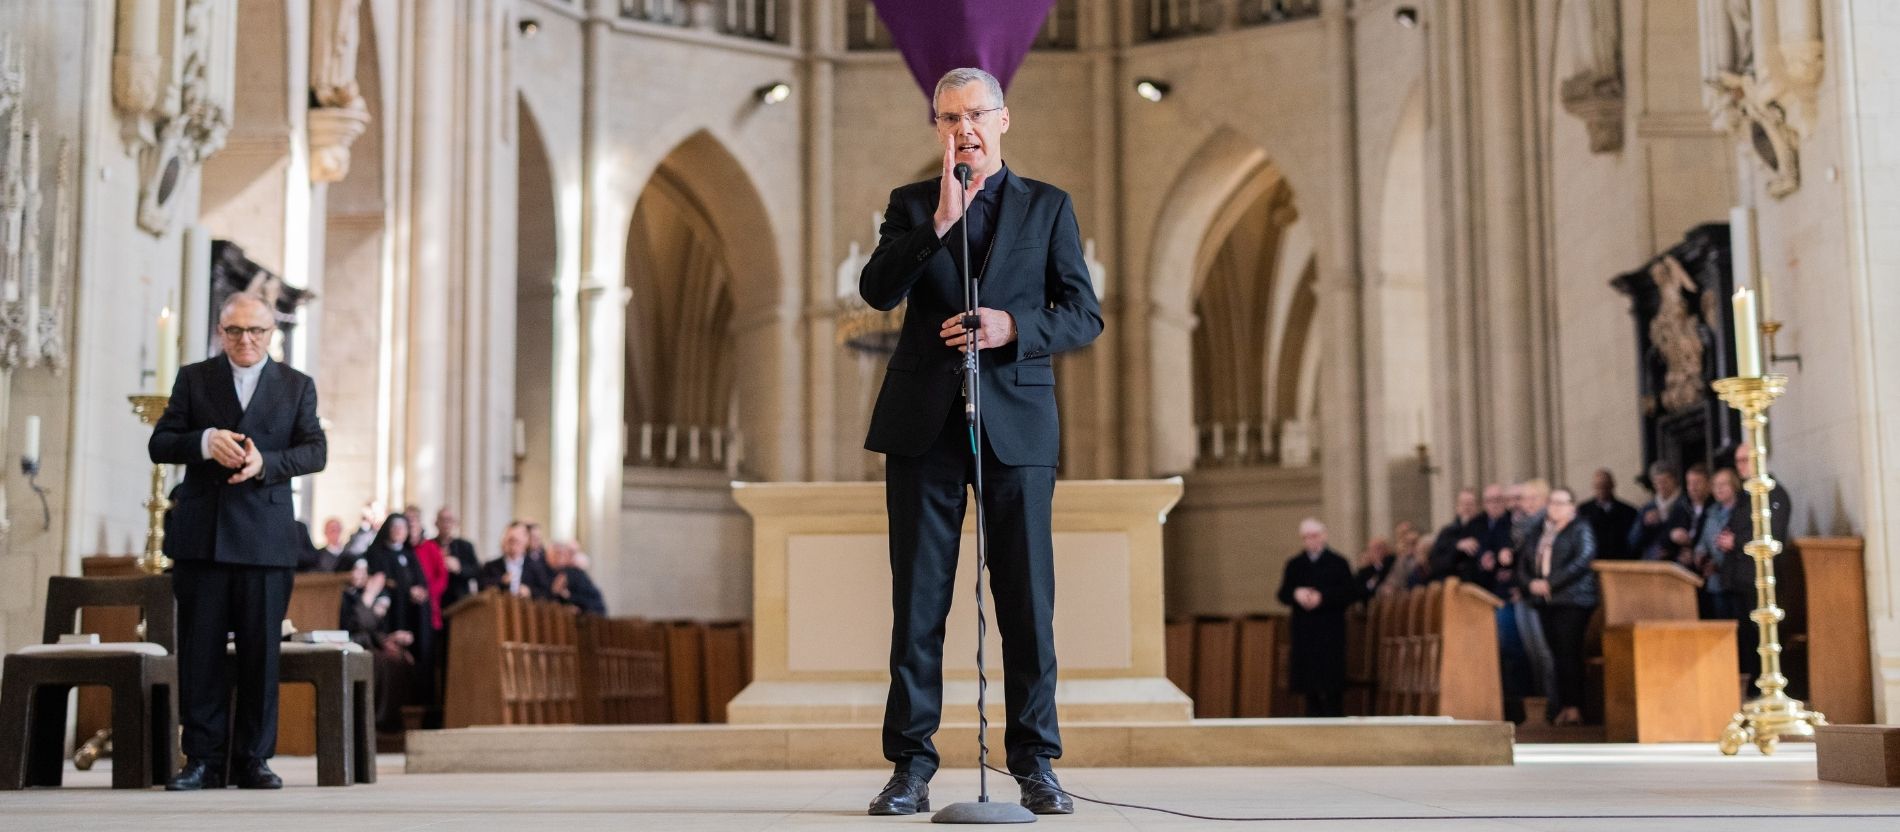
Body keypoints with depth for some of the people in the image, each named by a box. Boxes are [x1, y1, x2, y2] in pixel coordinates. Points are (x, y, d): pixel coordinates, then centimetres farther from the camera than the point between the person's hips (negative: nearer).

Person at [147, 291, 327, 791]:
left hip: (265, 538, 0)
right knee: (200, 650, 1)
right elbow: (159, 445, 4)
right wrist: (204, 442, -16)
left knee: (261, 650, 1)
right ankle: (203, 759, 7)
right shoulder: (193, 379, 11)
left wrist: (266, 462, -18)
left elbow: (315, 451, 0)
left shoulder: (297, 386, 10)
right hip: (201, 536, 1)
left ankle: (253, 759, 8)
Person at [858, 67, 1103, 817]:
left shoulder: (1047, 206, 10)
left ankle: (1035, 763, 10)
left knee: (1028, 599, 0)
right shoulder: (911, 205, 11)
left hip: (1015, 420, 0)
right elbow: (878, 291, -6)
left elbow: (1084, 315, 4)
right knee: (918, 600, 2)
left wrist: (1013, 325, -13)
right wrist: (938, 222, -16)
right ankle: (910, 766, 8)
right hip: (924, 423, 1)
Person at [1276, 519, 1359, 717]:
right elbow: (1283, 595, 9)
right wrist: (1296, 594, -13)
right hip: (1303, 632, 4)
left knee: (1332, 687, -7)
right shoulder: (1294, 565, 13)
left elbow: (1351, 595, -5)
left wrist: (1323, 597, -16)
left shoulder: (1338, 563, 1)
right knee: (1309, 687, 5)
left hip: (1331, 634, -4)